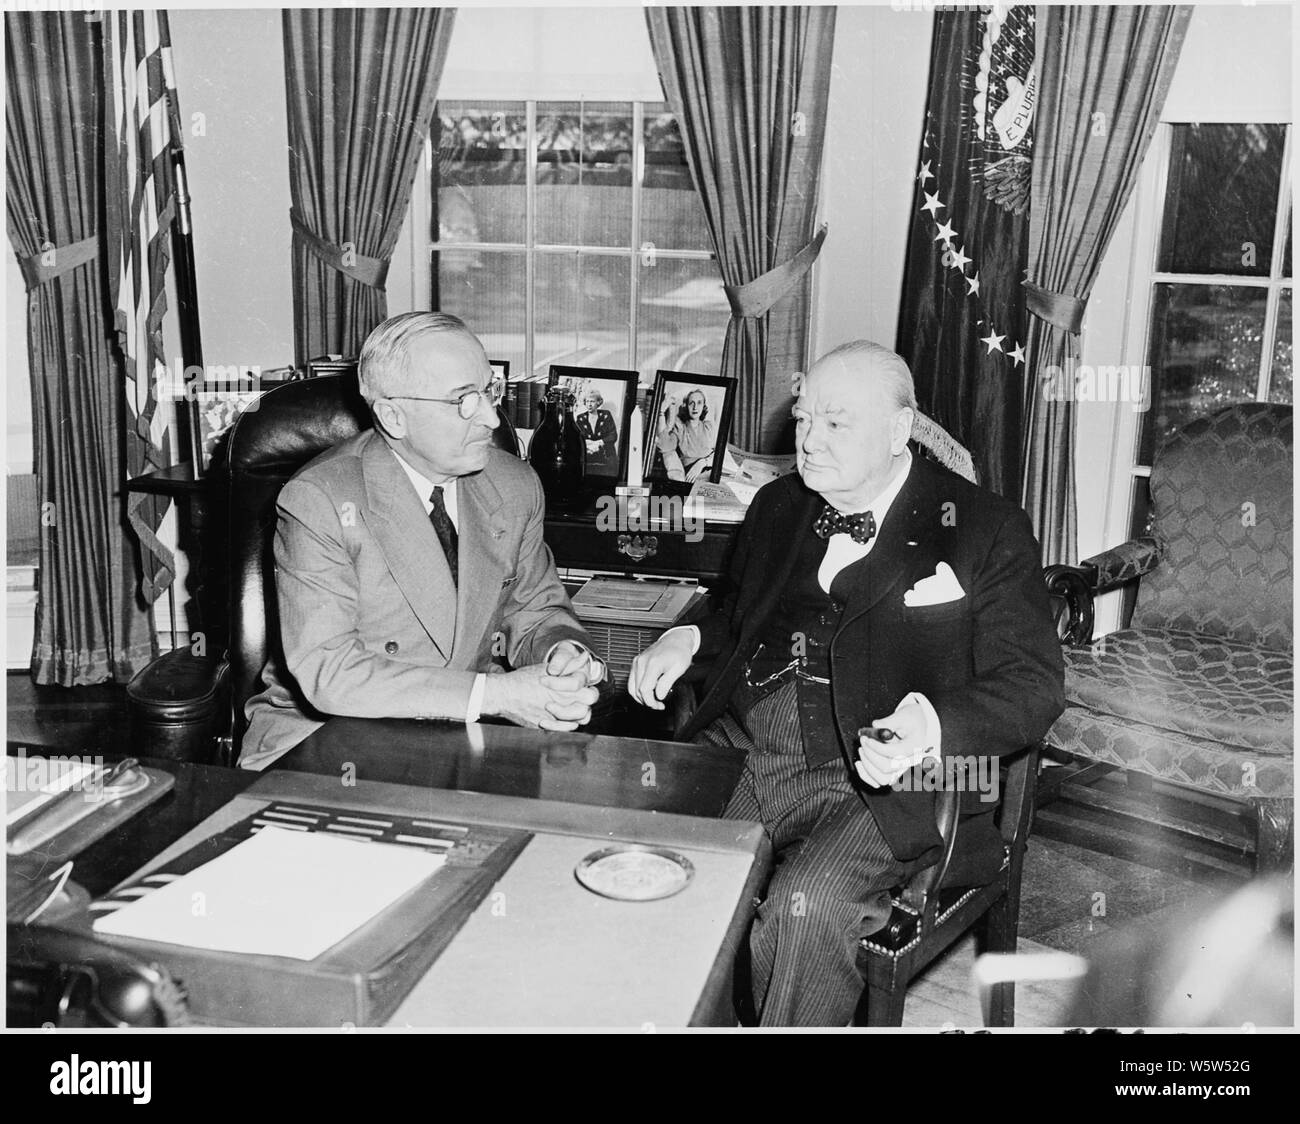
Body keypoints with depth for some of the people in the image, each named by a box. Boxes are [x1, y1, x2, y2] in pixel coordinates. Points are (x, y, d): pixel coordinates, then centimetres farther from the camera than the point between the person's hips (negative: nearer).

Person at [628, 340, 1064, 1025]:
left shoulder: (986, 533, -1)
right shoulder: (780, 507, 17)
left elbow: (1033, 685, -5)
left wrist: (933, 723, -25)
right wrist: (690, 637, 7)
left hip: (880, 777, -5)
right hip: (739, 751, 5)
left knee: (804, 910, -30)